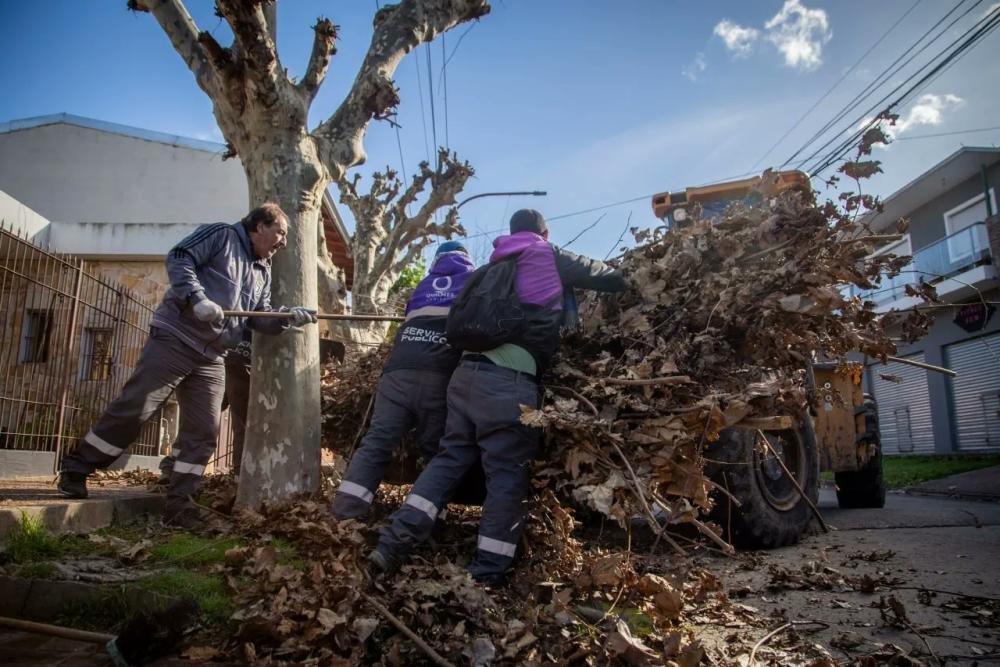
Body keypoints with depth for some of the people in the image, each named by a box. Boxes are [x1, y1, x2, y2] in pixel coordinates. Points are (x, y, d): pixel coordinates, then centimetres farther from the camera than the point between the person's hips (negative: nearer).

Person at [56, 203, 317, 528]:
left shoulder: (263, 273, 20)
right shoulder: (221, 234, 0)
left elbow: (260, 320, 15)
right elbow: (178, 259, -12)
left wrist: (290, 317, -4)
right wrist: (198, 299, -25)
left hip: (211, 359, 7)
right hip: (174, 341, -7)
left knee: (203, 431, 1)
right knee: (133, 409, -6)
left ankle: (178, 505, 8)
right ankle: (75, 469, 13)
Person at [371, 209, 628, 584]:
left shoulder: (495, 266, 25)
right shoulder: (549, 258, 10)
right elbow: (613, 278, 17)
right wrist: (623, 281, 42)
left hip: (466, 372, 6)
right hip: (508, 381, -6)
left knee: (450, 458, 12)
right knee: (508, 475, 1)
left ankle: (394, 543, 3)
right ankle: (486, 575, 4)